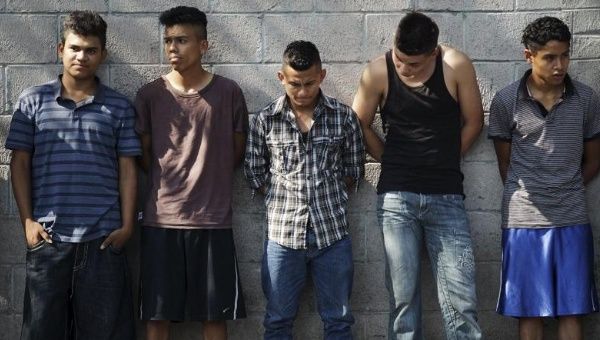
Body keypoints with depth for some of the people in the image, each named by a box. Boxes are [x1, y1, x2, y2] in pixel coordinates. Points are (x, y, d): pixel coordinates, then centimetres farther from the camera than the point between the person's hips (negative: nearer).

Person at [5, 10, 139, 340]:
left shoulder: (120, 107, 6)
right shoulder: (32, 101, 6)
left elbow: (127, 169, 5)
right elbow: (20, 163, 7)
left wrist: (127, 225, -2)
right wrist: (27, 221, -1)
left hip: (103, 237, 0)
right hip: (48, 236, 0)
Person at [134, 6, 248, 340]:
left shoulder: (229, 92, 1)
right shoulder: (150, 95, 1)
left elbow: (237, 152, 10)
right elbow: (144, 156, 9)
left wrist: (207, 177, 8)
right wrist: (170, 181, 7)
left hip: (213, 219, 0)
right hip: (161, 219, 0)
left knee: (215, 313, 6)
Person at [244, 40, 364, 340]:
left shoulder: (344, 117, 0)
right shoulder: (264, 120, -1)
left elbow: (354, 169, 9)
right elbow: (254, 172, 6)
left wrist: (329, 199, 3)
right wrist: (281, 200, 2)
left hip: (332, 232, 0)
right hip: (282, 233, 0)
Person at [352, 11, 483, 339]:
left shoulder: (456, 66, -7)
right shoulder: (378, 72, -5)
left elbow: (473, 121, 6)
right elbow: (360, 126, 8)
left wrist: (443, 161, 8)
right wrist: (393, 163, 9)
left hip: (446, 196, 0)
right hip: (396, 197, 0)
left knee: (460, 297, -3)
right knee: (403, 295, 3)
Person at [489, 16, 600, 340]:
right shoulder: (505, 101, -4)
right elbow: (505, 163, 5)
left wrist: (565, 192, 9)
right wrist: (529, 196, 5)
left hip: (572, 219, 1)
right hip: (524, 220, -1)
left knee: (571, 311, 4)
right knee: (529, 312, 4)